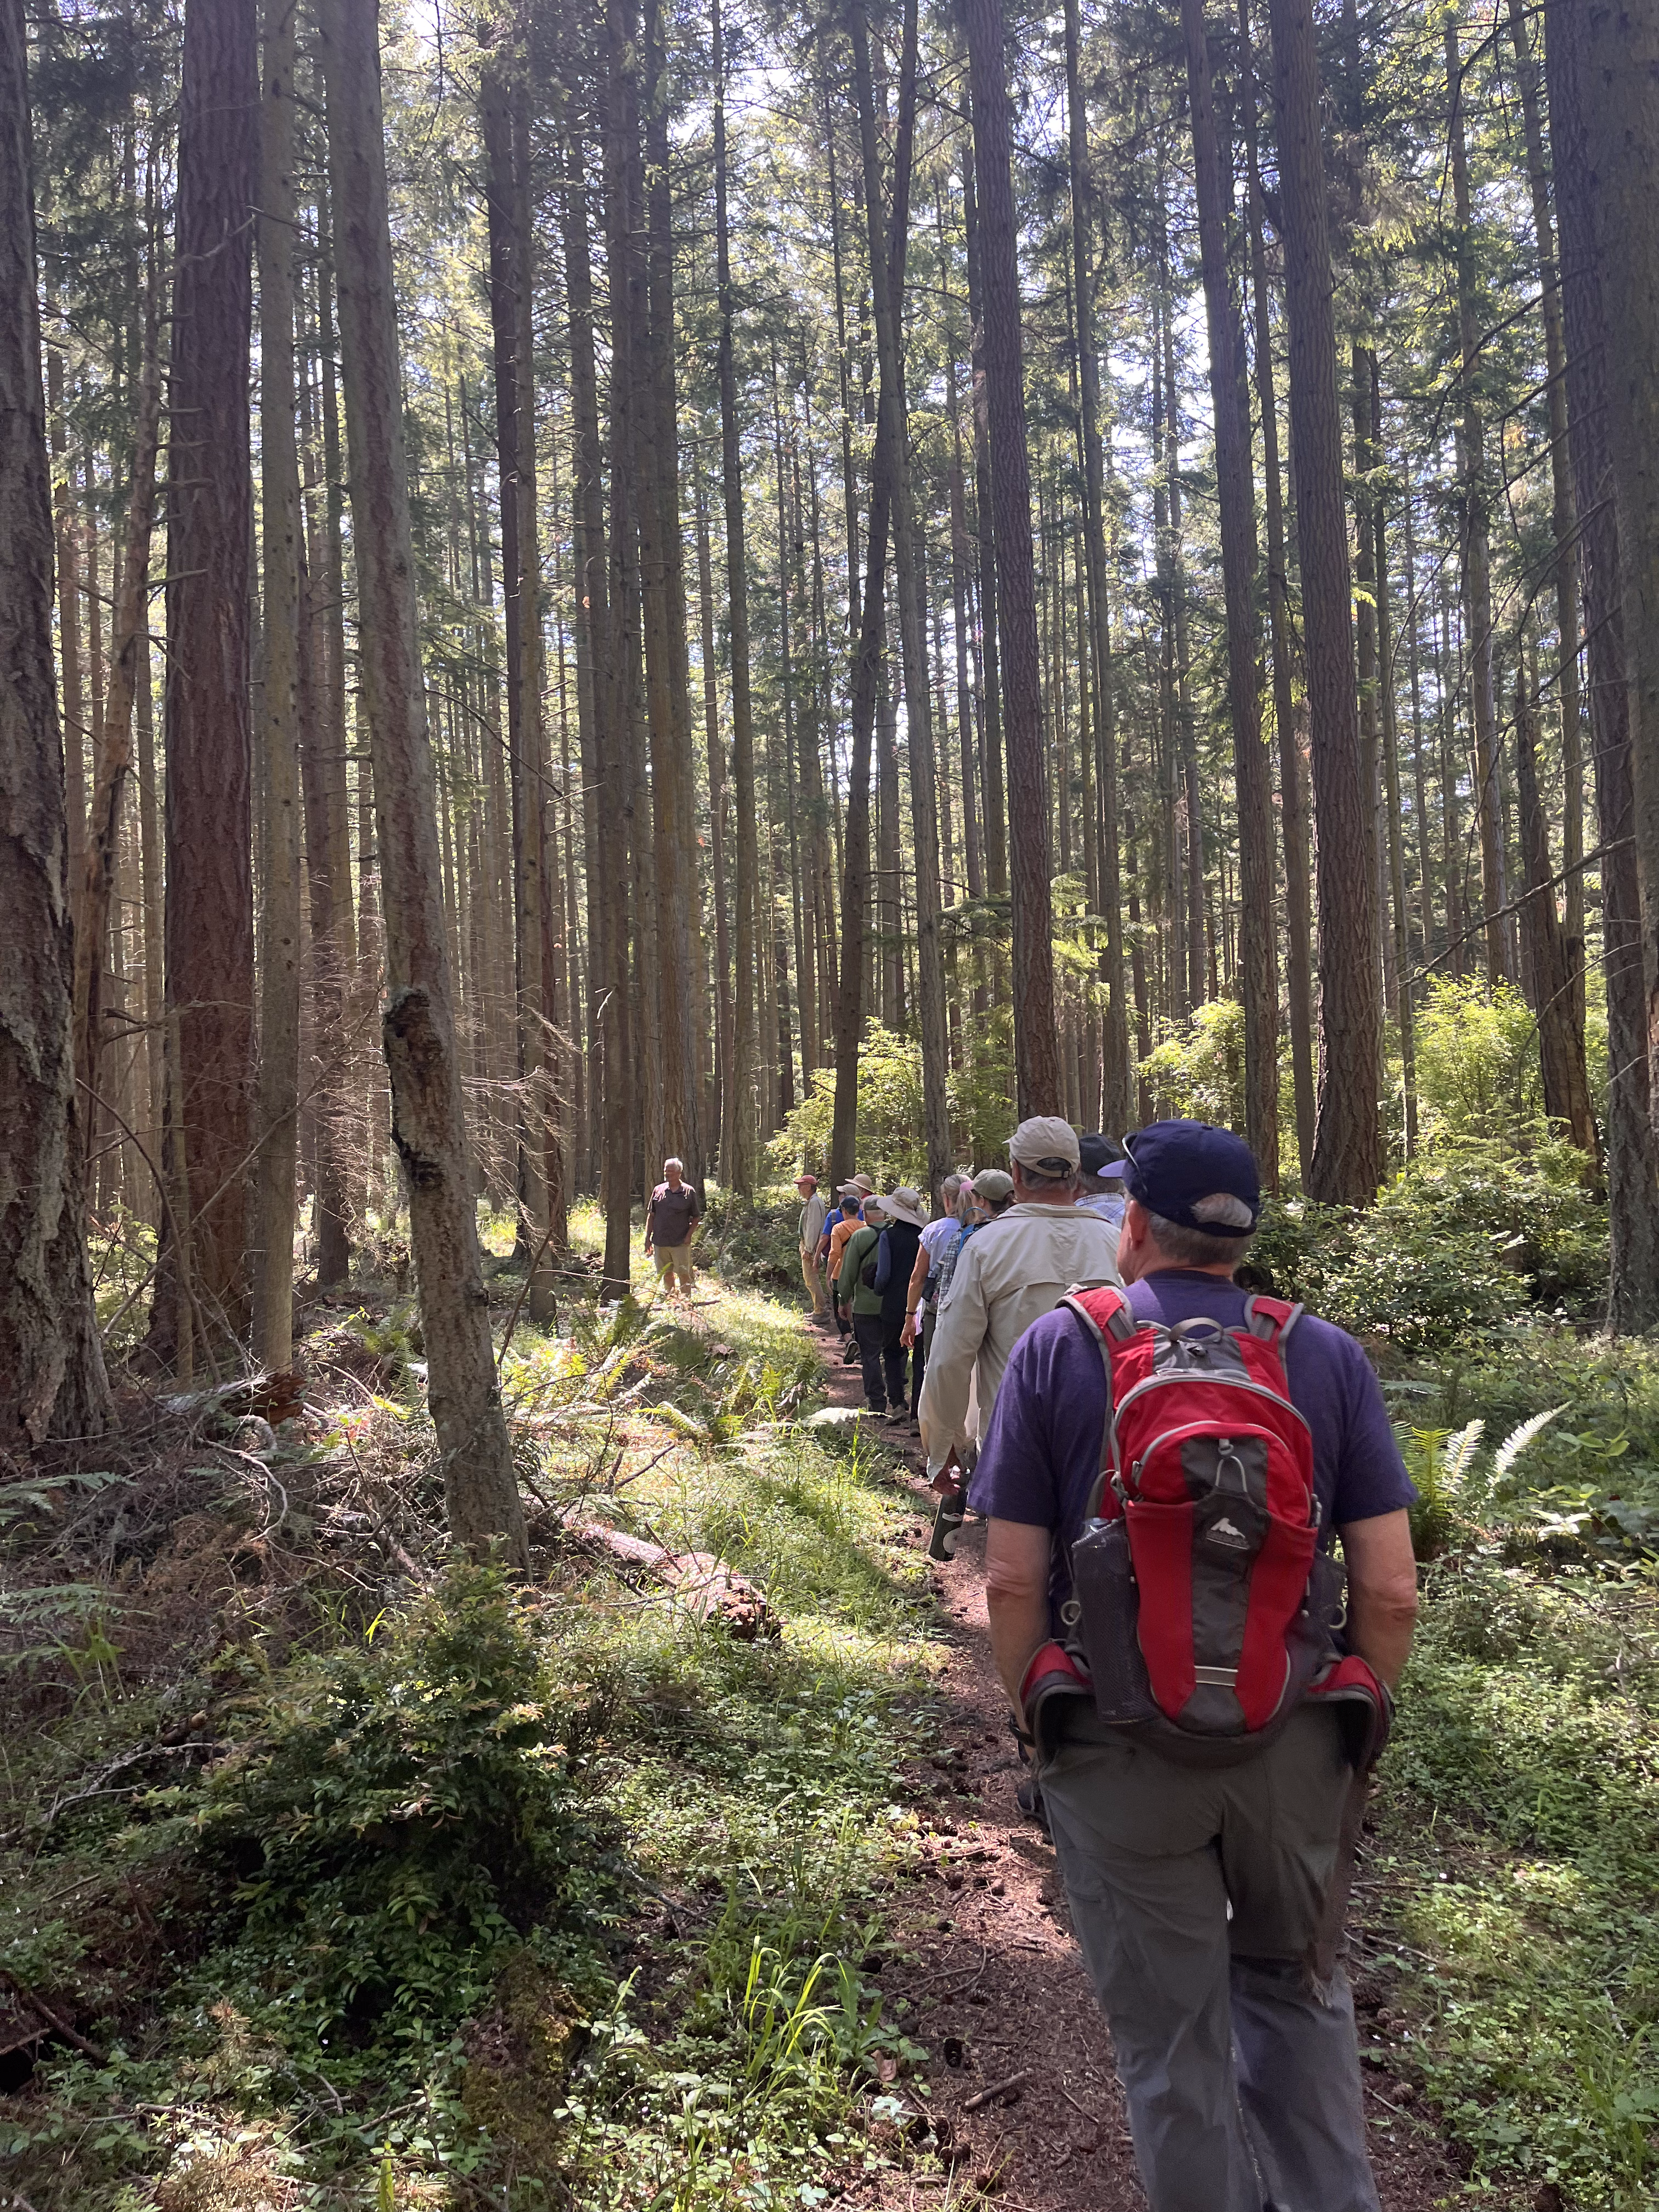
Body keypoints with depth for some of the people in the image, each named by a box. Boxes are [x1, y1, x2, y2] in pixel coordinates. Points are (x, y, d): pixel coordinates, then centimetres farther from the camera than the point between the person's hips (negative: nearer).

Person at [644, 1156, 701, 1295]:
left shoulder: (689, 1192, 0)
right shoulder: (658, 1190, 8)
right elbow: (651, 1216, 12)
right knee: (666, 1274, 11)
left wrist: (689, 1236, -9)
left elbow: (696, 1217, 3)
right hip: (660, 1241, 3)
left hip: (681, 1243, -3)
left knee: (684, 1274, -4)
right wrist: (648, 1238, 6)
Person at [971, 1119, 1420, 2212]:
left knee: (1171, 2038, 16)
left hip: (1119, 1749, -2)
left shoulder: (1057, 1348, -8)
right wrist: (1359, 1720, 10)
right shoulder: (1327, 1356, -5)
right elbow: (1391, 1591, -6)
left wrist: (1036, 1719, 5)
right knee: (1297, 1983, 28)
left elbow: (1013, 1581, -9)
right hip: (1293, 1742, 2)